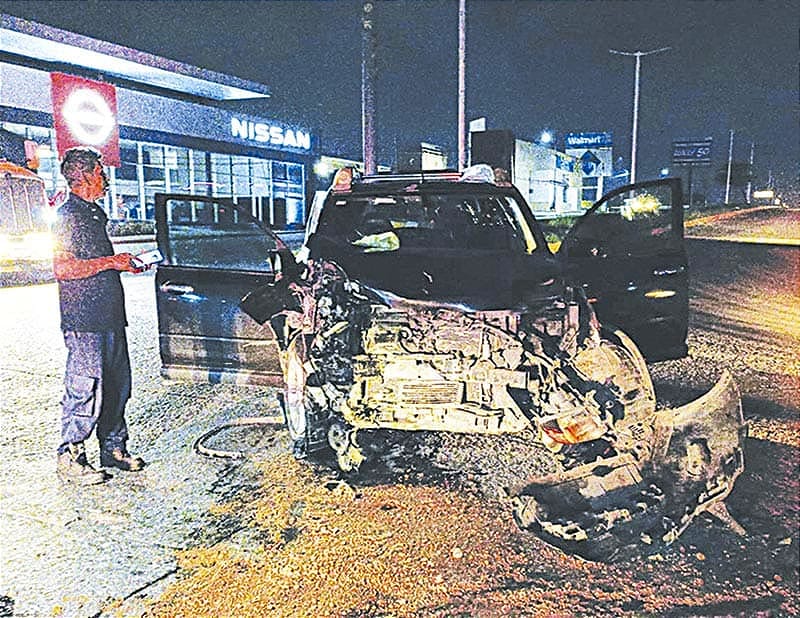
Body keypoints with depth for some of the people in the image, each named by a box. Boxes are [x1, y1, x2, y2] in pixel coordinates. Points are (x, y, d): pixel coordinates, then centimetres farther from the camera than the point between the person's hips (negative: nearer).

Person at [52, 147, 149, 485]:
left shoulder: (94, 213, 20)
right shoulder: (68, 215, -10)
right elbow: (63, 267, -20)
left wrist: (124, 263, 15)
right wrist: (111, 262, -17)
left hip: (109, 316, 9)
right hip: (83, 320, -9)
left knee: (117, 385, 12)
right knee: (85, 389, -4)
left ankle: (113, 448, 24)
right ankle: (69, 459, 9)